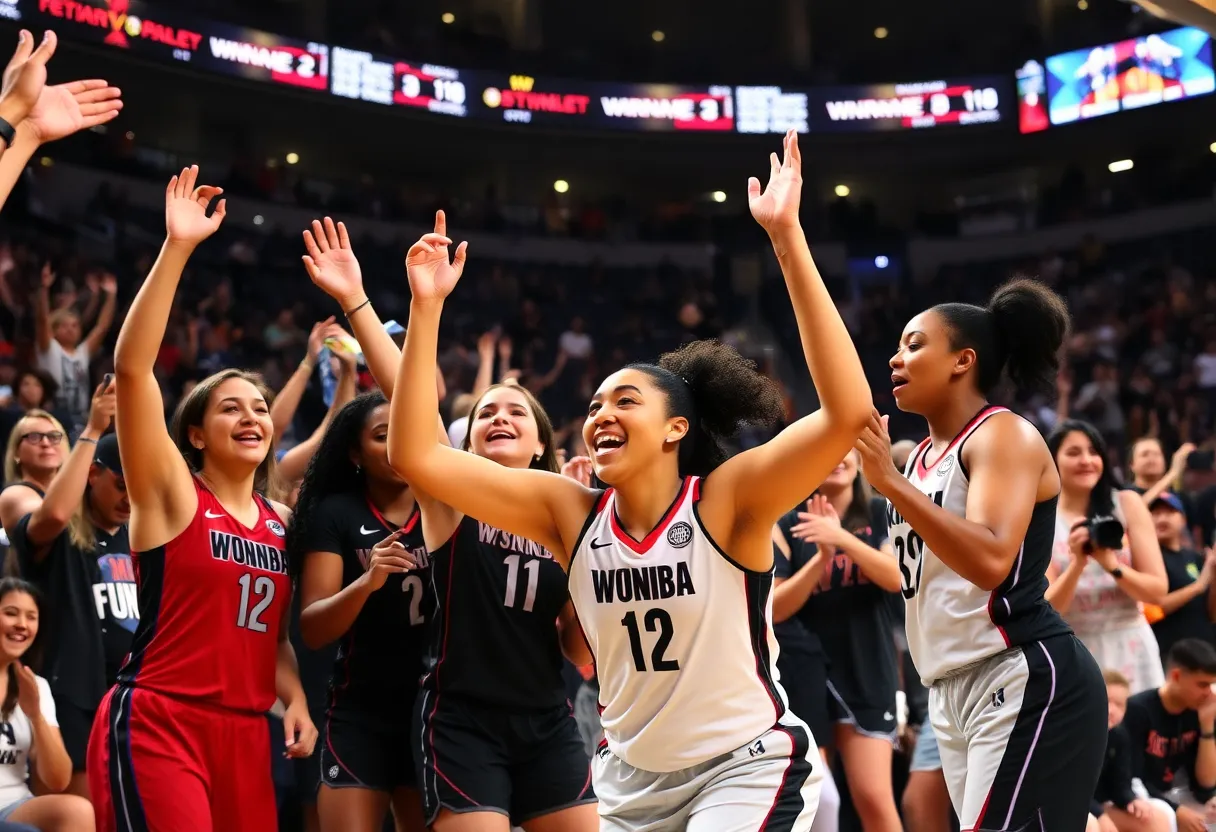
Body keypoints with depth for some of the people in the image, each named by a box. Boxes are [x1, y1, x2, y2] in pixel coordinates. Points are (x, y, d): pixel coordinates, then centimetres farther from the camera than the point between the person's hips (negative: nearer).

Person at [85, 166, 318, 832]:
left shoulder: (282, 522, 14)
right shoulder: (171, 494, -2)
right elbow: (131, 367, -15)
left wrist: (296, 701, 3)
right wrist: (177, 247, -21)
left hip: (244, 730, 6)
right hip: (155, 724, -6)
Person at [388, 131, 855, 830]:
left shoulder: (727, 500, -16)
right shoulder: (571, 512, -4)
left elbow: (848, 412, -31)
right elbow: (416, 457, -9)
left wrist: (787, 237, -35)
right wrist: (427, 308, -16)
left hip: (748, 767, -5)